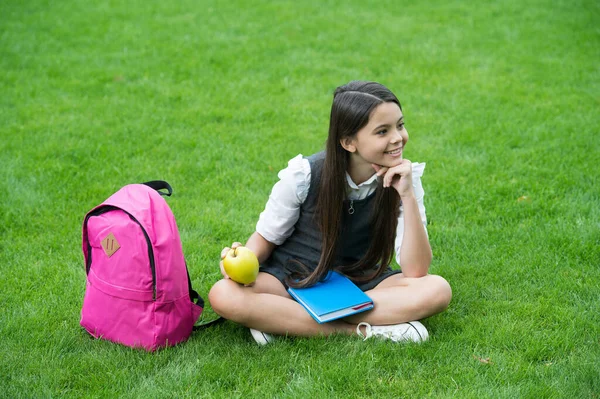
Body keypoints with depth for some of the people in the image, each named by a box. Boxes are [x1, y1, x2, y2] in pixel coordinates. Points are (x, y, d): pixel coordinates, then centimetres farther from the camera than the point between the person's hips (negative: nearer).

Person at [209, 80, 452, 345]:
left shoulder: (403, 177, -12)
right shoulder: (304, 175, -16)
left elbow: (416, 271, -18)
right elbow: (265, 238, -2)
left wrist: (407, 196, -27)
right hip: (293, 280, -1)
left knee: (437, 290, -29)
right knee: (223, 296, -31)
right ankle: (363, 330, -27)